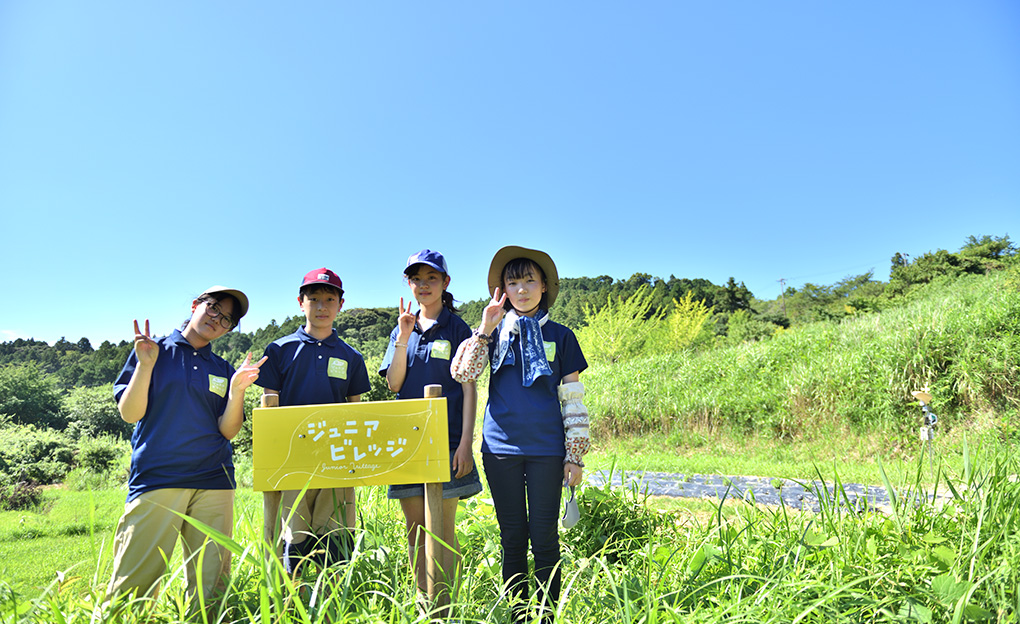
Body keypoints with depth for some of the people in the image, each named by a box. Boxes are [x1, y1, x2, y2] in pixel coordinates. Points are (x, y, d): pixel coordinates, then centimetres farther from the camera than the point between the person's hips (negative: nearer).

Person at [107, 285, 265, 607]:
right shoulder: (152, 351, 9)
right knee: (130, 587, -6)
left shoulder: (223, 370, 14)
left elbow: (228, 430, 5)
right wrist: (145, 365, -10)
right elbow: (130, 414, 1)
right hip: (156, 477, -2)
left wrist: (237, 389, -10)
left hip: (213, 482, 3)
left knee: (210, 589, 1)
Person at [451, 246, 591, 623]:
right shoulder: (496, 333, 8)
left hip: (546, 450, -1)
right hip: (501, 448, 2)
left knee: (544, 537, 3)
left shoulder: (560, 337, 5)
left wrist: (575, 457, 2)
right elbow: (462, 373, -7)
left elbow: (573, 402, 5)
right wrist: (485, 328, -11)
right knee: (512, 538, 11)